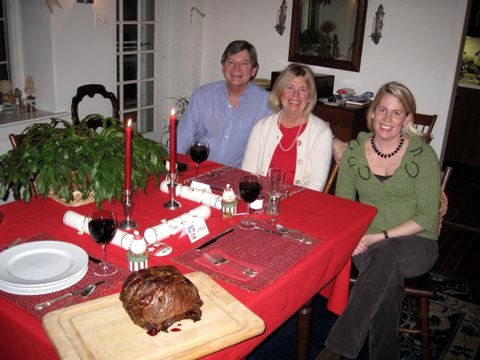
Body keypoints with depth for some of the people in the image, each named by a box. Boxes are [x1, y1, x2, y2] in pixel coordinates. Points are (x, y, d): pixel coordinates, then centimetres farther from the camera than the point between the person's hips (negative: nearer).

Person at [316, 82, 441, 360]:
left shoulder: (423, 155, -7)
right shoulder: (355, 151, 1)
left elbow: (427, 217, -8)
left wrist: (381, 237, -19)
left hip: (415, 243, -1)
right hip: (368, 242, 2)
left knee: (386, 255, -36)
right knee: (389, 281, -32)